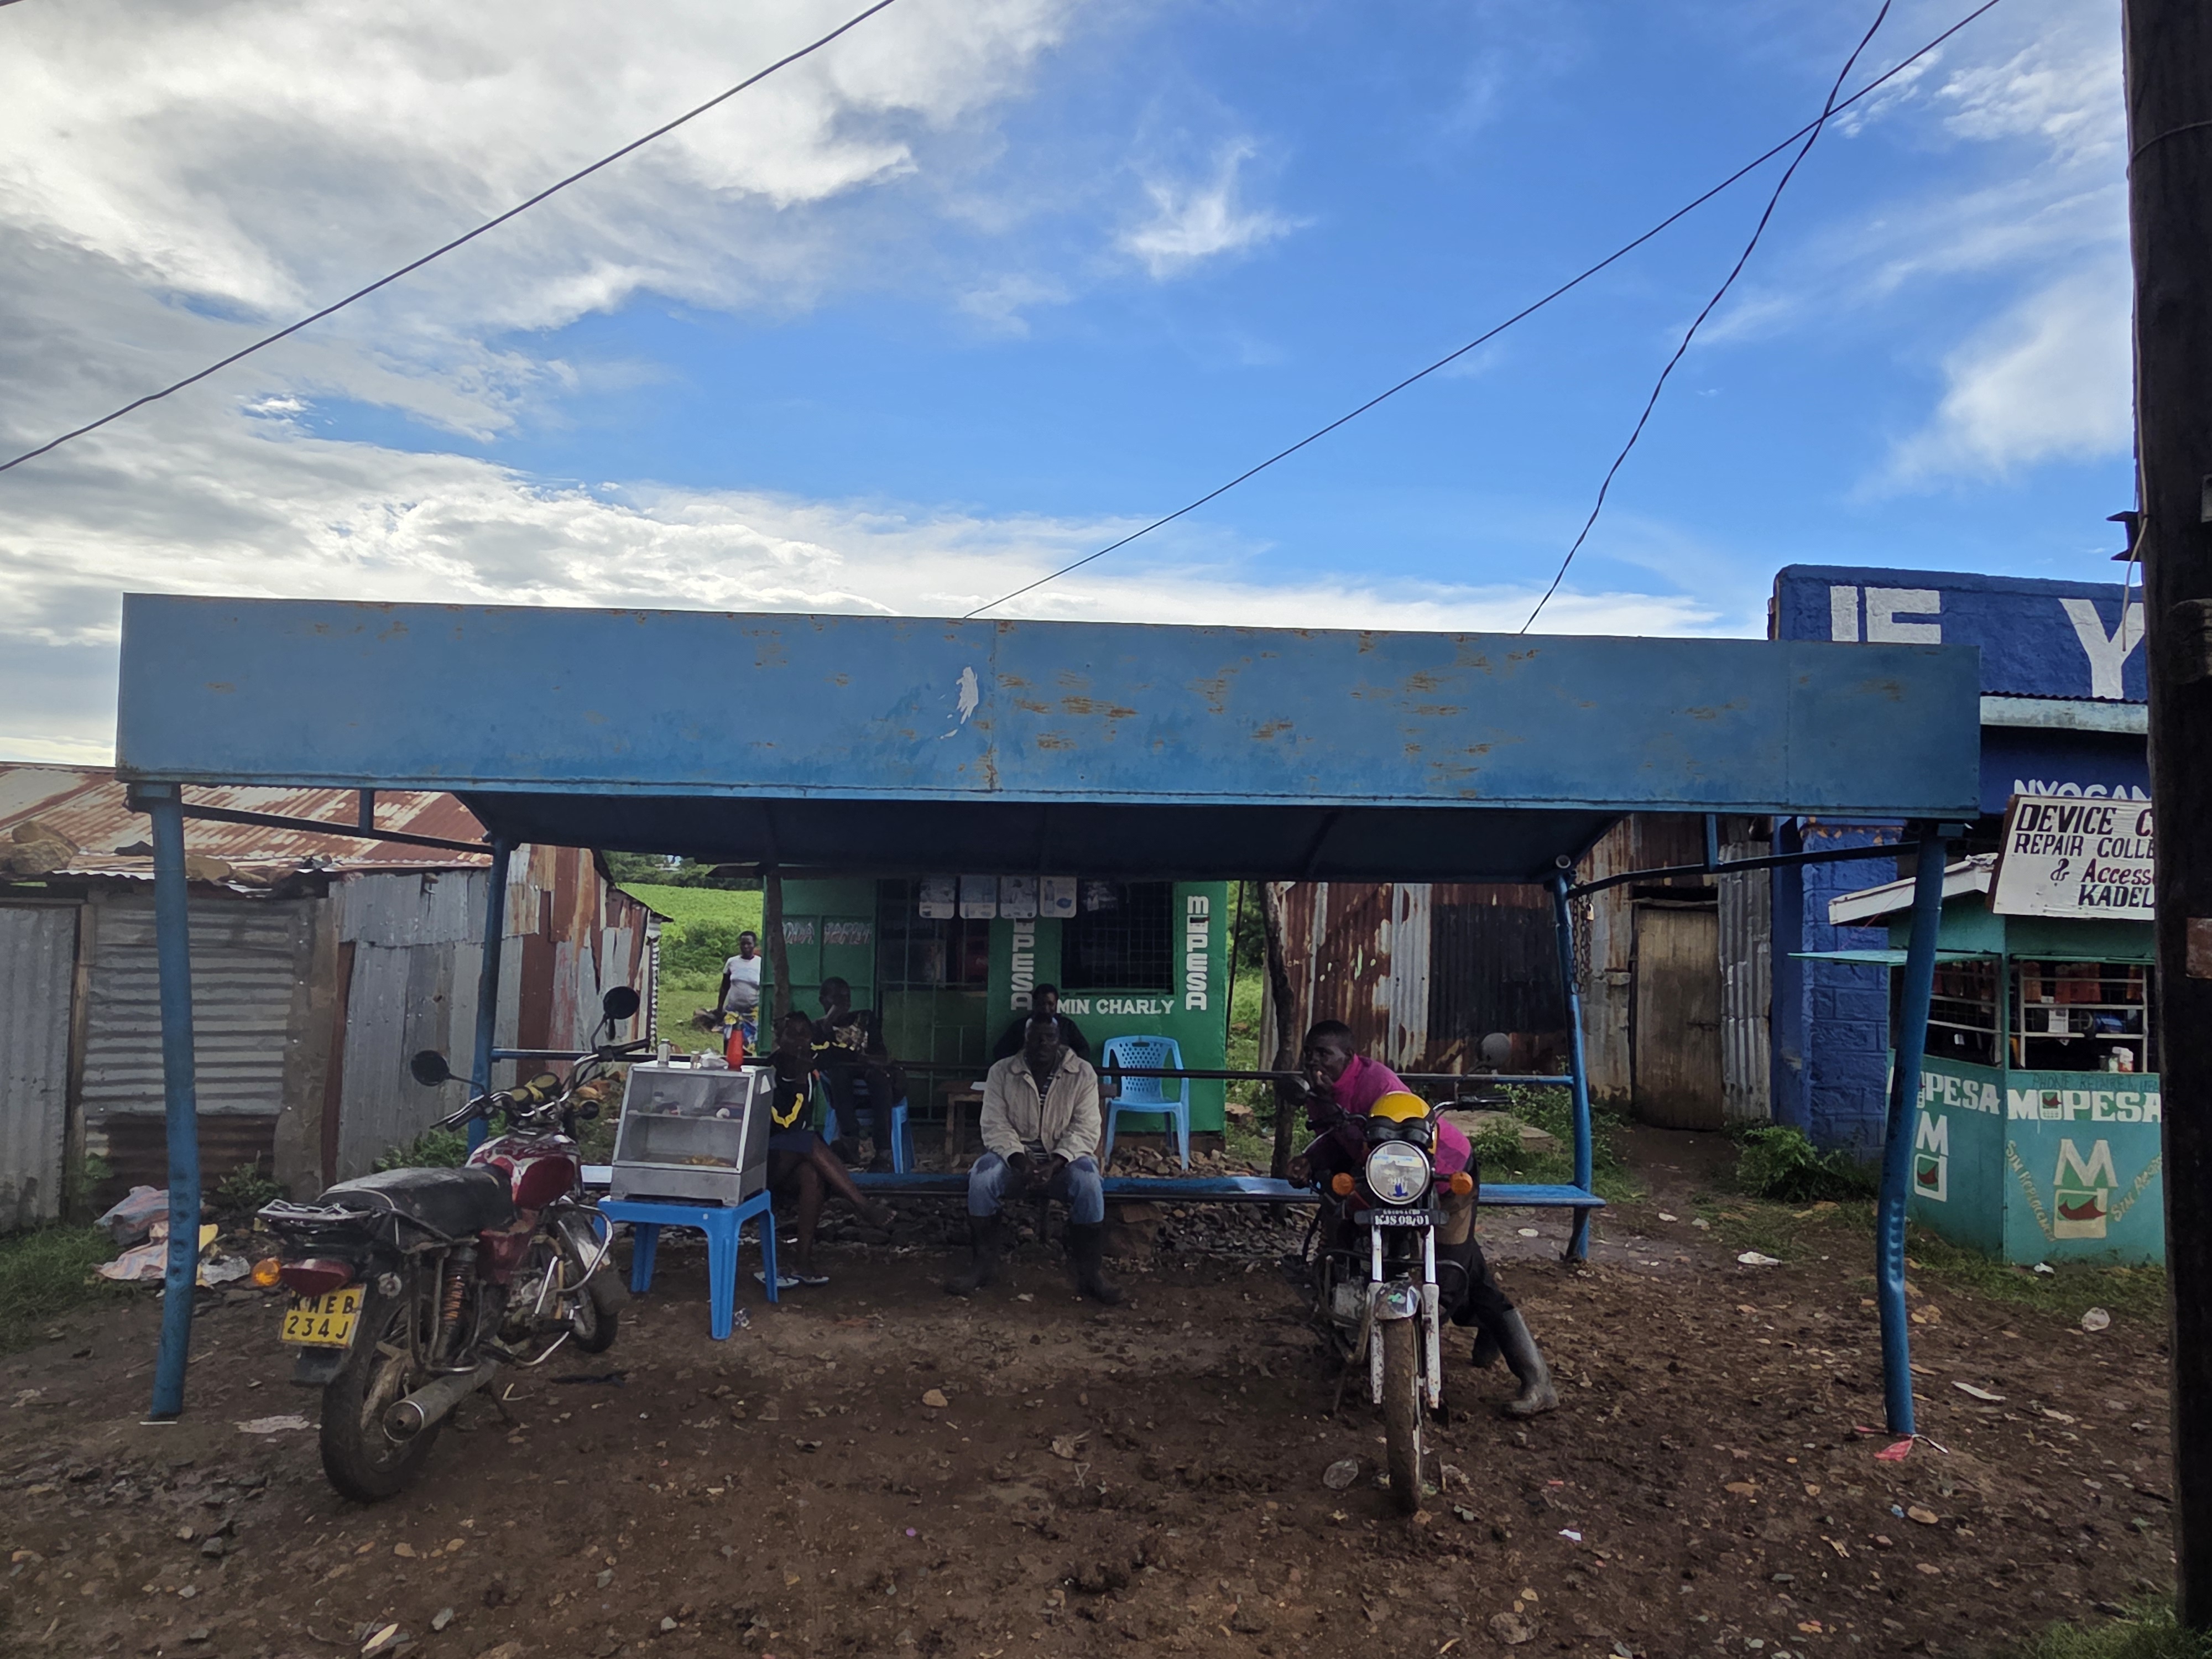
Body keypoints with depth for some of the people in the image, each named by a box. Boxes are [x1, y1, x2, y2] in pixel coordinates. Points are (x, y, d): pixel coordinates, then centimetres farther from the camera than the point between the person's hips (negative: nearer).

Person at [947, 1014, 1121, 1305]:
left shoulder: (1082, 1073, -6)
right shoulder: (1001, 1072, -3)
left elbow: (1085, 1129, -11)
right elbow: (995, 1126, -8)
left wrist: (1054, 1165, -26)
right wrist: (1020, 1162, -26)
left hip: (1063, 1158, -1)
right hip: (1014, 1155, 1)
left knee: (1088, 1182, -33)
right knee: (982, 1177, -30)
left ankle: (1090, 1273, -19)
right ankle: (983, 1265, -12)